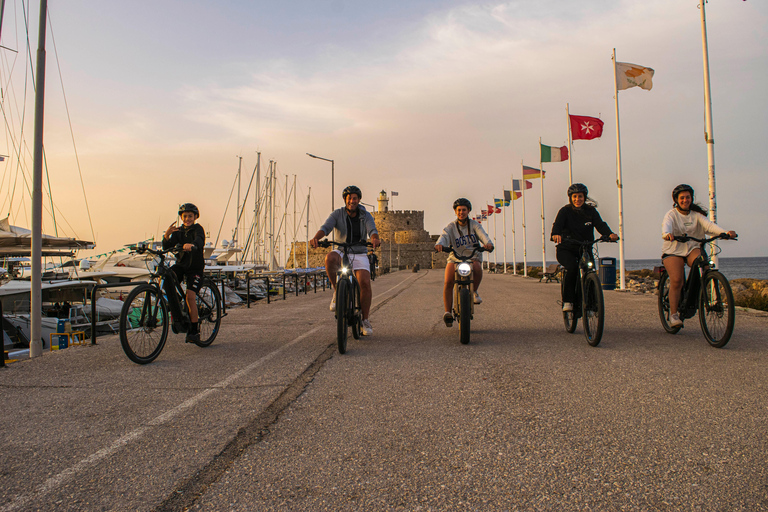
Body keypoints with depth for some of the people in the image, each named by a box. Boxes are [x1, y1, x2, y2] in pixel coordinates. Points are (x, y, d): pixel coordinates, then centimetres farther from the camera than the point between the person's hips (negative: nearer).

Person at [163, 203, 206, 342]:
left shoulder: (198, 229, -5)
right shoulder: (178, 231, 8)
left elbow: (200, 240, -29)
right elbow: (167, 247, -5)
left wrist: (191, 245, -52)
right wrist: (166, 235, -25)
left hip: (195, 268, -4)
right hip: (180, 265, 4)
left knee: (190, 296, -19)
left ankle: (194, 331, -10)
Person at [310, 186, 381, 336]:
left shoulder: (366, 216, 0)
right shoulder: (337, 214, -1)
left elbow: (372, 230, -18)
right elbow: (325, 228, -17)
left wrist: (375, 238, -43)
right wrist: (316, 238, -40)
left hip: (359, 255, 0)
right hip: (341, 253, 0)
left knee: (365, 283, -23)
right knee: (329, 258, -37)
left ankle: (365, 320, -5)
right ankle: (336, 291, -14)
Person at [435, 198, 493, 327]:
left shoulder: (474, 224, 6)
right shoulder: (451, 227, 4)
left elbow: (482, 234, -13)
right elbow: (444, 236, -17)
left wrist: (488, 243, -36)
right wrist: (439, 244, -41)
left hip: (473, 257, 0)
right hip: (455, 258, 0)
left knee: (477, 268, -35)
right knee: (448, 282, -24)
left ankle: (474, 291, -5)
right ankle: (447, 312, -13)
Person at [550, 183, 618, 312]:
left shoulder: (591, 211, 4)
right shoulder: (565, 211, -3)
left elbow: (600, 225, -11)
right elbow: (557, 224, -20)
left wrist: (610, 234, -33)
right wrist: (555, 234, -44)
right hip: (566, 249, -3)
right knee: (572, 267, -30)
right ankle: (567, 301, -20)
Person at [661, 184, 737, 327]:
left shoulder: (696, 214, 7)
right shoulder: (671, 214, -3)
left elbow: (709, 224, -10)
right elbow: (666, 225, -26)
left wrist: (725, 232, -30)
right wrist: (667, 234, -51)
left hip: (692, 248, 3)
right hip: (673, 251, -3)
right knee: (676, 280, -20)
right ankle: (673, 314, -10)